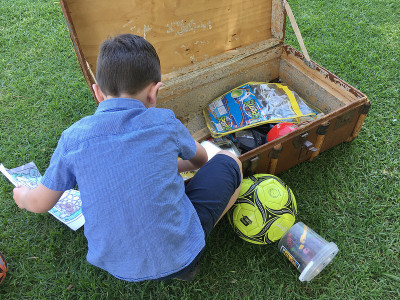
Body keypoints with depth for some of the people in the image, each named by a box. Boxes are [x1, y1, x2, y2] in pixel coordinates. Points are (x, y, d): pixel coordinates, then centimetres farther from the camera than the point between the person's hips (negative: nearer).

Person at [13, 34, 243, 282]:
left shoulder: (74, 138, -9)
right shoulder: (164, 122, -11)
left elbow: (41, 203, 4)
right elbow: (200, 160, 10)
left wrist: (23, 196, 28)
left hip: (117, 267, 3)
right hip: (178, 258, -2)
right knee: (229, 162, 8)